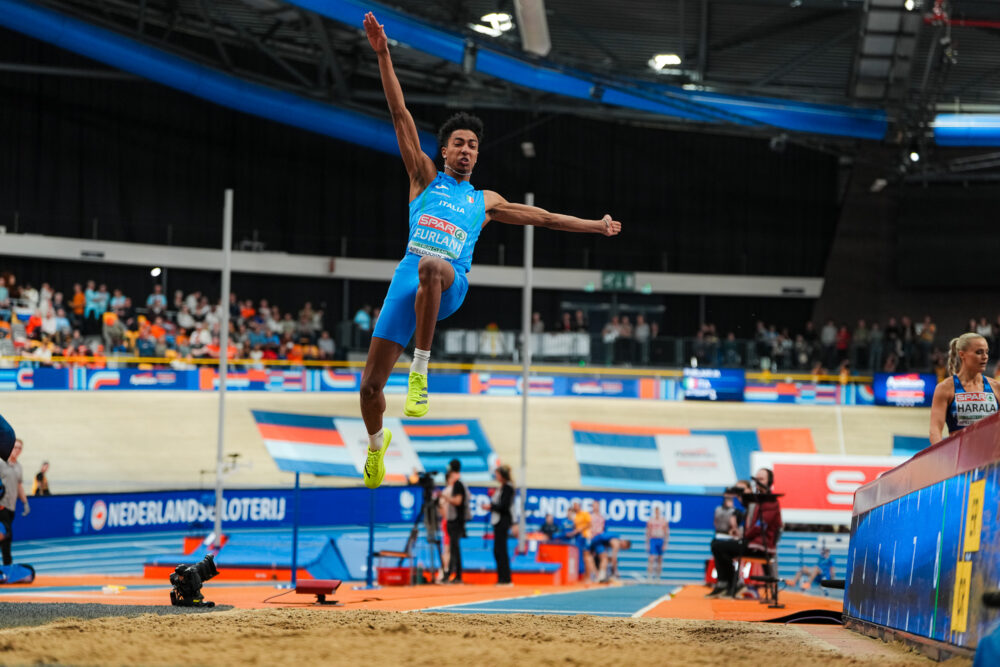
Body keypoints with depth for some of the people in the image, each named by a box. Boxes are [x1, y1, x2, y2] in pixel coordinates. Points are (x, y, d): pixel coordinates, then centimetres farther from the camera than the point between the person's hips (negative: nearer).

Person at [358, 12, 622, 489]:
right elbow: (401, 115, 14)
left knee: (432, 266, -42)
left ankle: (420, 374, -36)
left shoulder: (485, 201, 28)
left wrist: (596, 226, 38)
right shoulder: (425, 177, 21)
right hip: (408, 276, 0)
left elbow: (539, 217, 37)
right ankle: (376, 442, 27)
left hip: (451, 285, 0)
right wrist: (383, 55, 6)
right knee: (371, 385, -6)